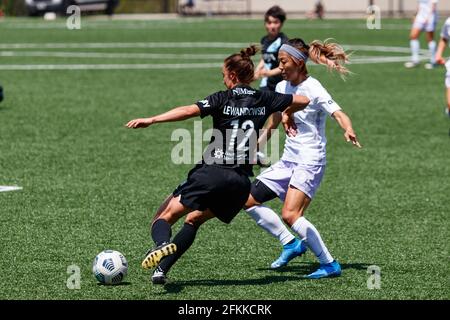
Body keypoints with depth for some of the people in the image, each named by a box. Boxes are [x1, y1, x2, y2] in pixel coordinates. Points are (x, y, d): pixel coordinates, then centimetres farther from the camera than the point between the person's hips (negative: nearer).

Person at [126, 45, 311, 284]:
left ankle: (163, 244, -34)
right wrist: (286, 114, 37)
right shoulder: (264, 99, 11)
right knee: (193, 220, 23)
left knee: (164, 217, 0)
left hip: (211, 173, -5)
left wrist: (151, 120, -20)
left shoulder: (222, 99, -2)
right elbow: (303, 101, 18)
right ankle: (161, 270, 10)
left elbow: (189, 111, -17)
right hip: (241, 182, 5)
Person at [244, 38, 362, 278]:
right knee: (248, 200, 7)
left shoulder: (313, 89, -15)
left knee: (290, 215, -22)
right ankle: (290, 243, 15)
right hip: (288, 159, 9)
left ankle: (330, 264, -13)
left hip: (310, 161, -9)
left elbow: (338, 114, -27)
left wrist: (348, 131, -46)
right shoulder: (282, 87, 7)